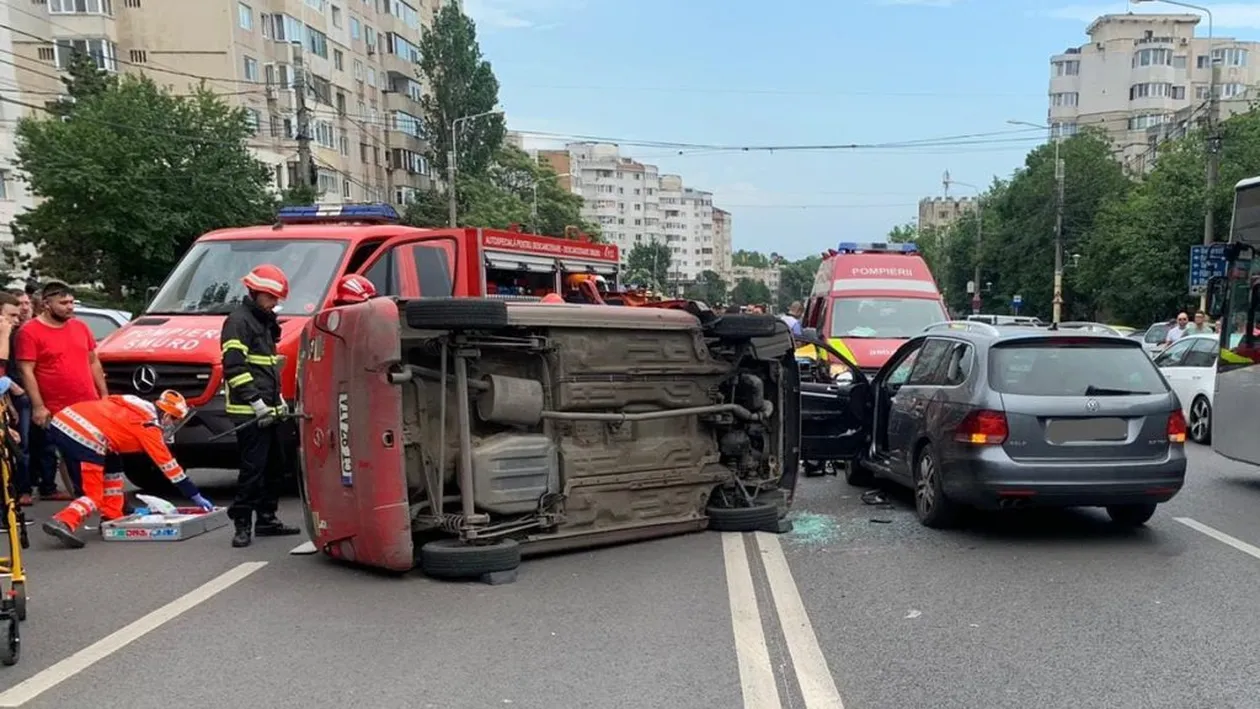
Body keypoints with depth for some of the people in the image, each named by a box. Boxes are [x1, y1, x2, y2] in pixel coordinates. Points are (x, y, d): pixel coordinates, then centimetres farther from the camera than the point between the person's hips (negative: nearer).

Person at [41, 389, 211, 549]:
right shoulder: (149, 426, 2)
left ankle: (112, 519, 23)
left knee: (112, 466, 23)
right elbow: (169, 465, 4)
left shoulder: (139, 406, 21)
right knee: (94, 496, 0)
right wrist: (196, 496, 9)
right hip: (83, 437, -9)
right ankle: (63, 523, -24)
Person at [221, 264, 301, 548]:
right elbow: (233, 367, -19)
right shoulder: (239, 321, -9)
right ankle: (242, 524, -2)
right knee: (253, 467, -10)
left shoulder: (264, 322, 20)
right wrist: (256, 402, -22)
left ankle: (267, 518, 23)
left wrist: (278, 399, 19)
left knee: (275, 465, 14)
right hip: (248, 412, -10)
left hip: (266, 411, 10)